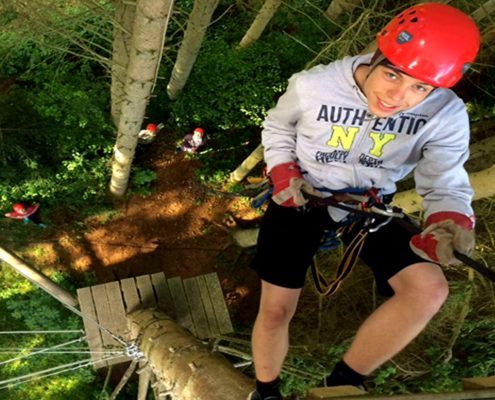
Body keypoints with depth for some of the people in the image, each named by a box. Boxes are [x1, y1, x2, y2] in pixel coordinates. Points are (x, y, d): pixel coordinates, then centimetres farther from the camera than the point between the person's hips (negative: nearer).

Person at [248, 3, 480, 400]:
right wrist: (284, 174, -13)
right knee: (275, 310, -2)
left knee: (429, 288, -24)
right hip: (302, 197, -1)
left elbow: (447, 186, -12)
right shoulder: (314, 86, -18)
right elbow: (277, 126, 2)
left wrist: (449, 226, -33)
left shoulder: (446, 115, -17)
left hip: (370, 205, 1)